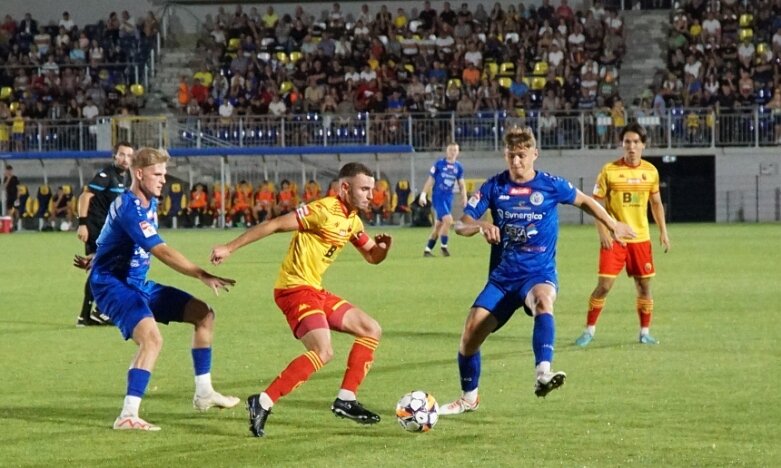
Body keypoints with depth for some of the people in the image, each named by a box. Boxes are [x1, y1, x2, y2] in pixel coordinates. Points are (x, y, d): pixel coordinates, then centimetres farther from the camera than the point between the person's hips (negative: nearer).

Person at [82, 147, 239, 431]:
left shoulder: (150, 203, 8)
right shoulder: (129, 208, -24)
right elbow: (161, 251, -32)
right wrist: (203, 276, -35)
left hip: (137, 283, 10)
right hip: (112, 284, -10)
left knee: (203, 314, 10)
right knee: (151, 338, -32)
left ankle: (203, 394, 19)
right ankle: (127, 416, -32)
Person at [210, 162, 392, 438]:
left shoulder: (352, 221, 13)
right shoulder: (325, 211, -15)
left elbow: (372, 257, 24)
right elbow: (274, 225, -17)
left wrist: (382, 247, -2)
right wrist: (230, 248, -19)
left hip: (315, 291, 10)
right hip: (295, 289, -10)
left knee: (371, 331, 11)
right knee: (323, 351, -25)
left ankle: (346, 400, 13)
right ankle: (263, 403, -23)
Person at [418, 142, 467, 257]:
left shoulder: (458, 167, 7)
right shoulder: (439, 164, -5)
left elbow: (461, 184, 13)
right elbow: (430, 180, -2)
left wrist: (464, 197, 0)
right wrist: (423, 195, -6)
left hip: (448, 198, 5)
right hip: (438, 197, -5)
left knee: (439, 225, 10)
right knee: (448, 220, -20)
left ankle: (427, 250, 20)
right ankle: (444, 245, -4)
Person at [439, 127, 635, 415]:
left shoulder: (550, 186, -3)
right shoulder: (494, 187, 0)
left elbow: (584, 201, 16)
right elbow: (461, 225, -4)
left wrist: (613, 226, 20)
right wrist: (481, 225, -25)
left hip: (539, 273, -2)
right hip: (501, 277, 3)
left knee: (543, 301, -38)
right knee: (471, 332, -7)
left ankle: (543, 374, -52)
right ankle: (468, 398, 17)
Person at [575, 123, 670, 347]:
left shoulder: (651, 171, 4)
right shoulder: (609, 170, -7)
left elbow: (656, 203, 15)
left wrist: (663, 231, 10)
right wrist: (602, 233, -13)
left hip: (641, 238, 3)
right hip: (614, 238, -3)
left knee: (644, 284, 6)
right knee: (604, 285, -7)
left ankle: (645, 332, 17)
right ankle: (589, 330, 4)